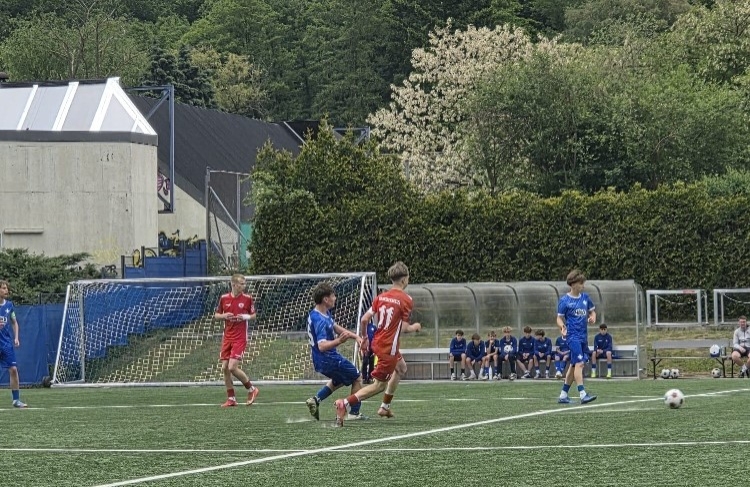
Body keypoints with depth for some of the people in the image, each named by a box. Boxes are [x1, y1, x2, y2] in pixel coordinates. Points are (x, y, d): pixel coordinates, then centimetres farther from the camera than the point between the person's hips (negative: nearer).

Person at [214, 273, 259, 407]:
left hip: (240, 338, -4)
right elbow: (216, 315, 12)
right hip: (227, 337, 4)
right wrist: (224, 316, -9)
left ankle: (251, 389, 6)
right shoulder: (224, 298, 4)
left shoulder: (247, 298, -2)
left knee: (232, 367, -14)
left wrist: (246, 317, -14)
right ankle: (231, 399, 11)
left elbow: (253, 315, 7)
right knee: (225, 368, 0)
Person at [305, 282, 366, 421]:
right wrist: (339, 341, -52)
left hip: (320, 361, 9)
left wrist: (356, 336, 10)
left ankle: (316, 400, 16)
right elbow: (322, 346, -37)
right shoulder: (321, 321, -28)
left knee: (339, 380, 32)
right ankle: (354, 413, 14)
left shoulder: (324, 313, 3)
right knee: (357, 379, 10)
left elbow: (336, 327, 17)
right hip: (330, 360, -9)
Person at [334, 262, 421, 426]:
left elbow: (364, 319, 1)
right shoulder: (406, 300, -13)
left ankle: (385, 407, 35)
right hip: (389, 348, -8)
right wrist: (415, 327, 6)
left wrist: (364, 339, 16)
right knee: (380, 385, -4)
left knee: (401, 368, 32)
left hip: (377, 343, 8)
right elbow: (404, 328, -15)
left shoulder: (381, 297, 4)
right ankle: (345, 403, -21)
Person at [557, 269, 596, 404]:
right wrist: (562, 326, -25)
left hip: (584, 336, 6)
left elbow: (592, 311, 19)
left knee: (573, 365, 11)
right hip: (573, 336, -6)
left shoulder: (585, 297, 9)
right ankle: (582, 394, -22)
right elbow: (559, 318, -3)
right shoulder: (564, 300, -6)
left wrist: (592, 317, -4)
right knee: (579, 363, -17)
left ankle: (563, 395, 19)